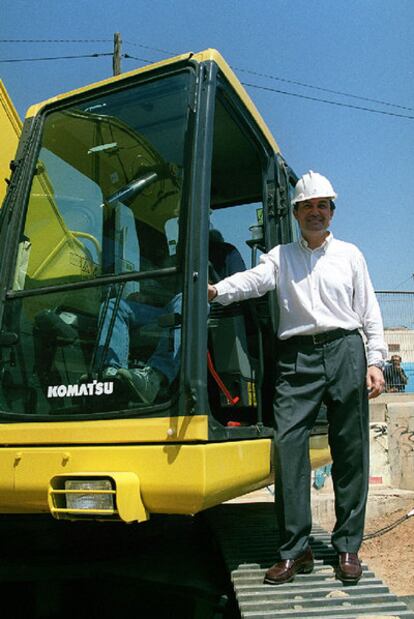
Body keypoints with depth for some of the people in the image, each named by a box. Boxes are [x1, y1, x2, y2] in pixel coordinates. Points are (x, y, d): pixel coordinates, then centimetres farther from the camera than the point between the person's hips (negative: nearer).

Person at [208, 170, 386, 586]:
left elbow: (370, 312, 12)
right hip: (297, 356, 0)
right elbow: (254, 280, -8)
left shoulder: (349, 255, 15)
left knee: (350, 452, 3)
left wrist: (375, 362, 3)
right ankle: (295, 550, 4)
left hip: (345, 352, 1)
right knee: (288, 444, -8)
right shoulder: (281, 256, 13)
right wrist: (216, 290, -28)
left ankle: (347, 547, 17)